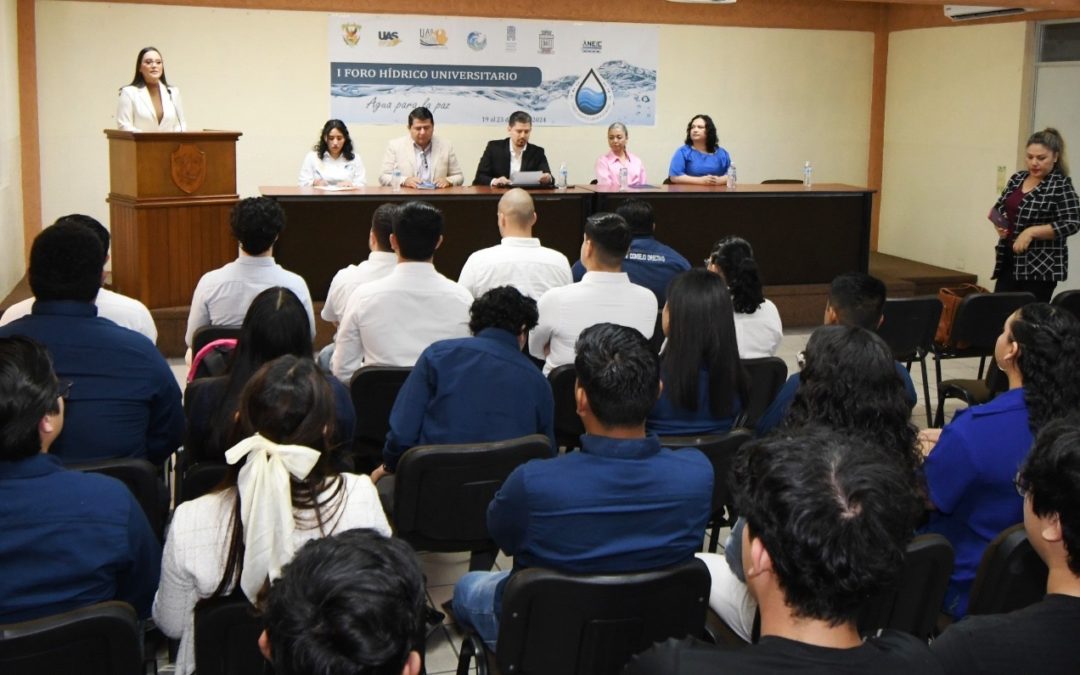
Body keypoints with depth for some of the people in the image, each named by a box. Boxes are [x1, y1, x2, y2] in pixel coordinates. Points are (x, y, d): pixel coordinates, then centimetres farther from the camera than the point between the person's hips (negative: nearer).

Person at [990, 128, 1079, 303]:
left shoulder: (1061, 185, -9)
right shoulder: (1017, 178, 10)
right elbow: (999, 208, 21)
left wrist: (1031, 232, -22)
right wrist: (999, 224, -1)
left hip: (1040, 266, -6)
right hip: (1009, 260, 7)